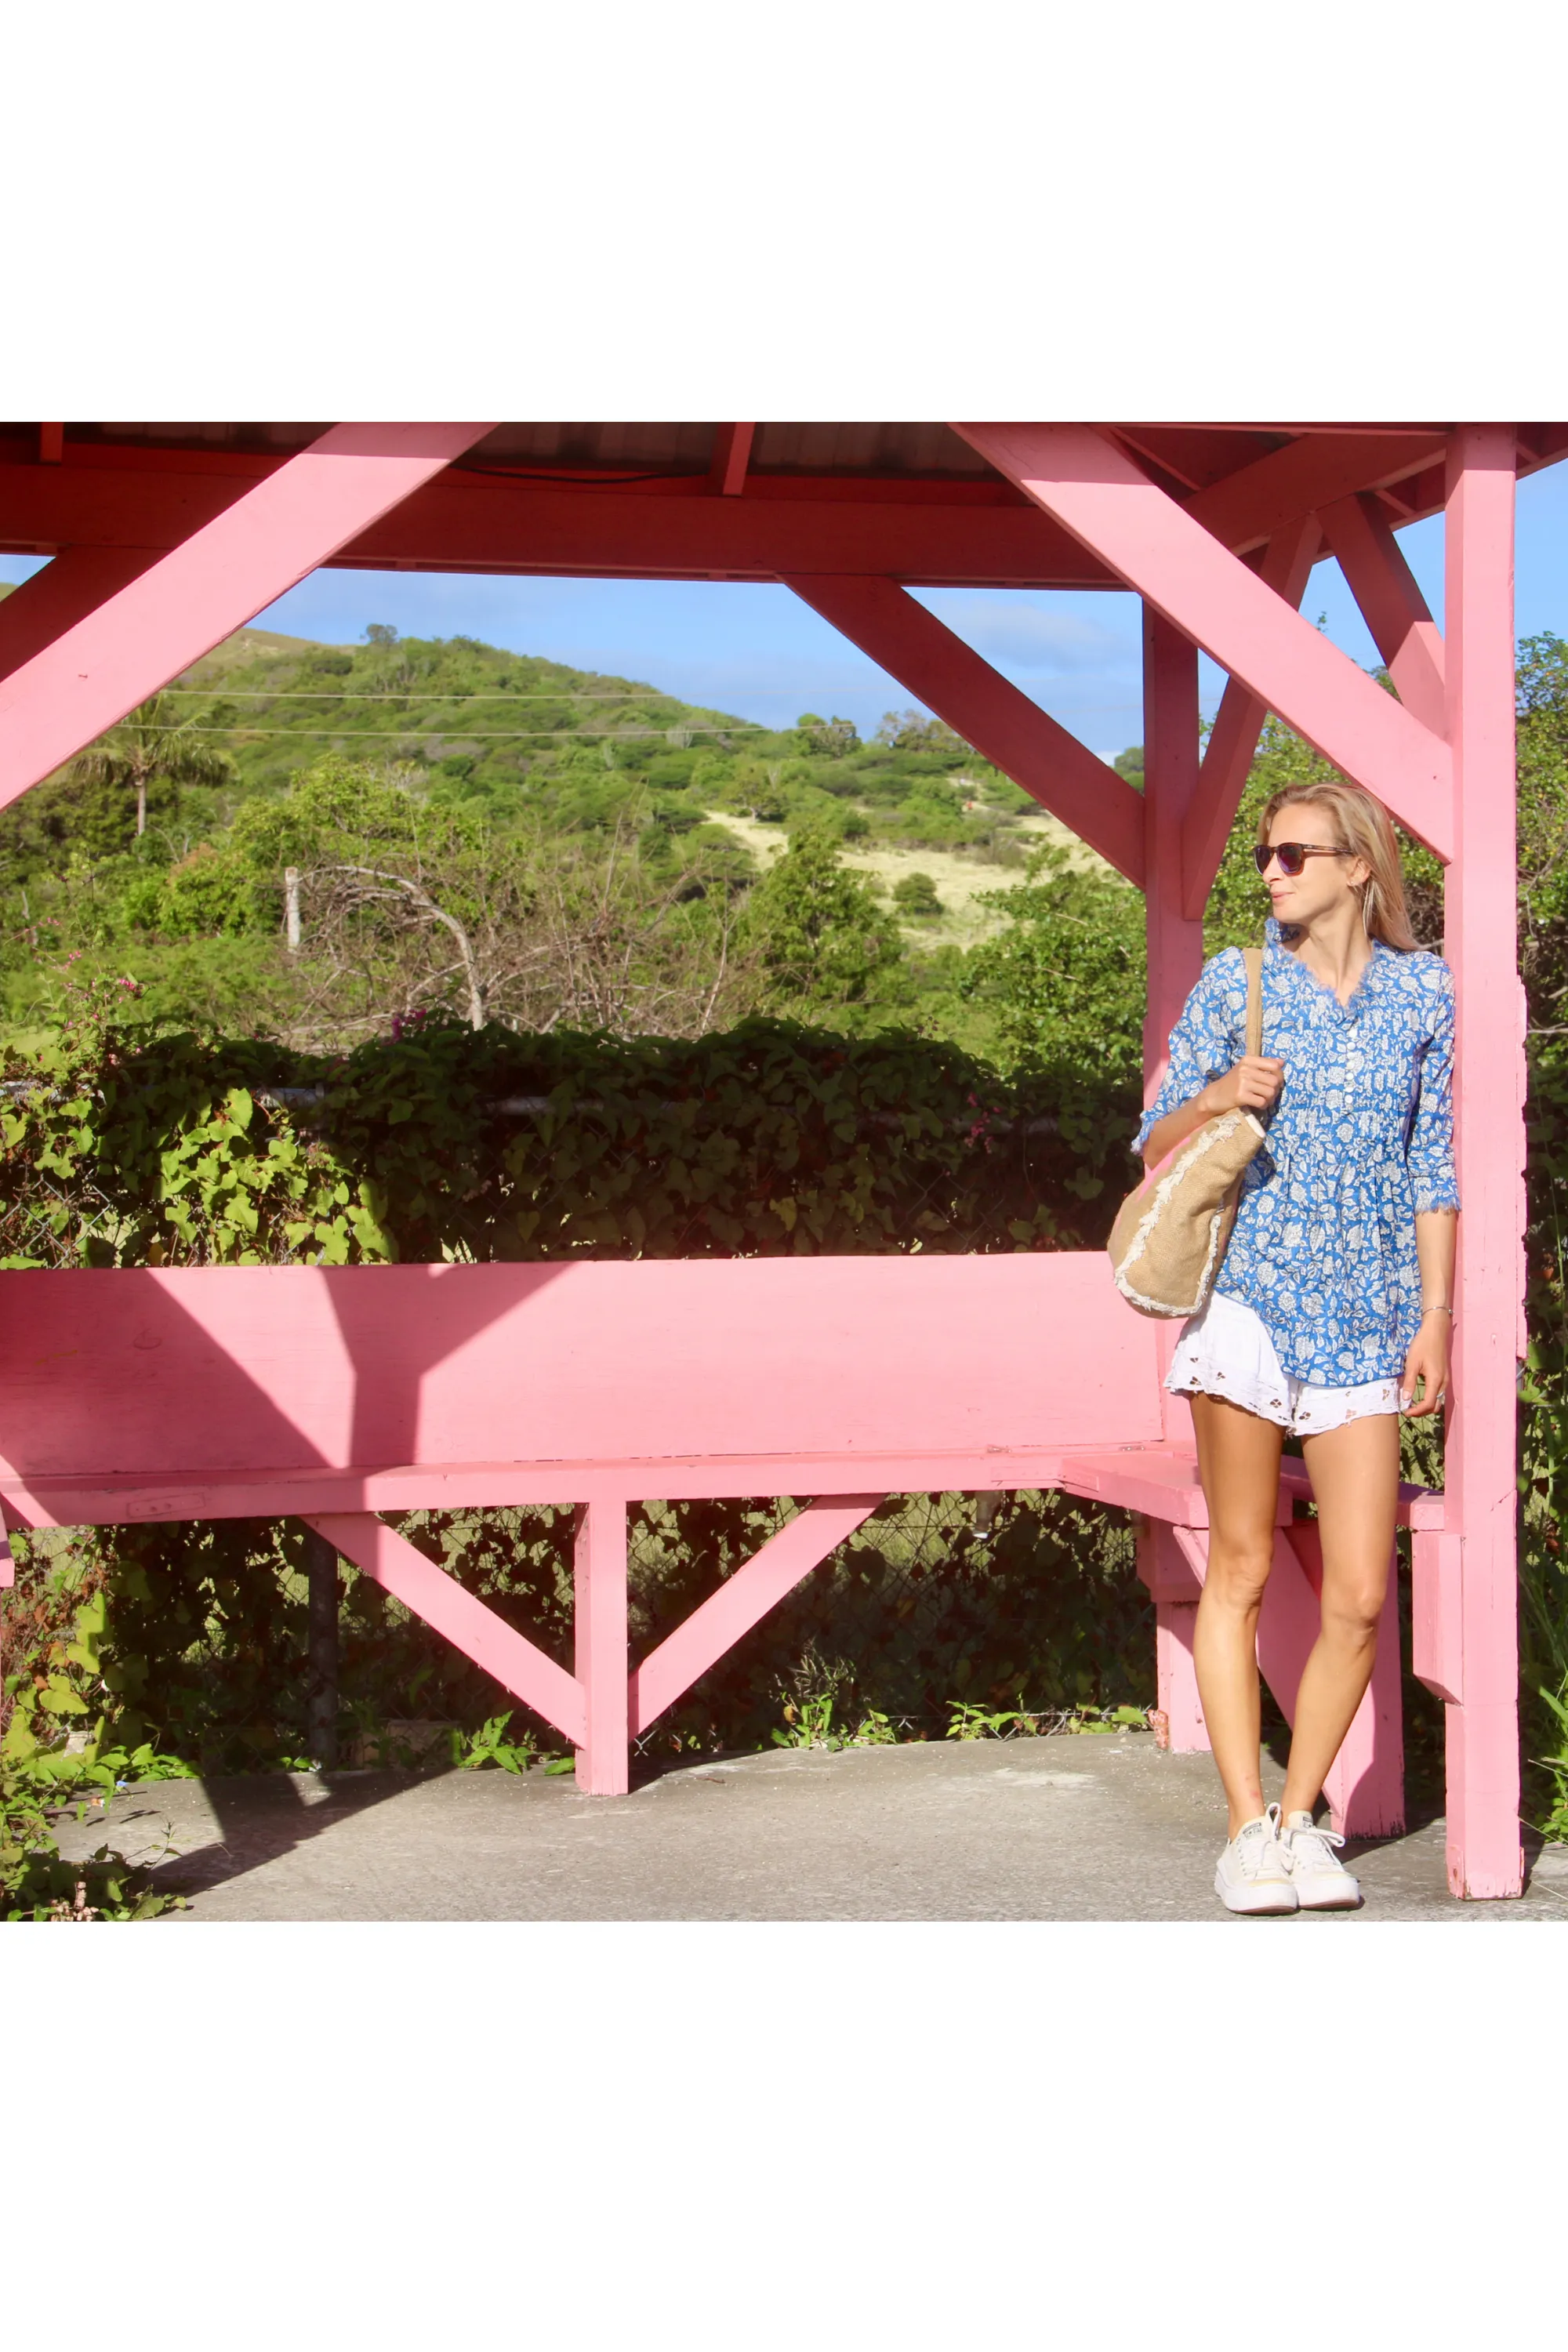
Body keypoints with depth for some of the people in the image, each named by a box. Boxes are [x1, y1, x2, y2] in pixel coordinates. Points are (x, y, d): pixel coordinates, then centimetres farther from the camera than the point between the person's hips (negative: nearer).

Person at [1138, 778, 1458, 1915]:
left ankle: (1301, 1814, 16)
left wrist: (1435, 1316, 4)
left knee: (1360, 1596, -2)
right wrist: (1219, 1098, -13)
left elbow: (1434, 1167, 9)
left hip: (1367, 1317, 1)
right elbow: (1155, 1142, 8)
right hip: (1251, 1296, -1)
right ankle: (1247, 1827, 11)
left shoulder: (1423, 990, 6)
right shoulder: (1236, 983, 3)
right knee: (1241, 1569, 0)